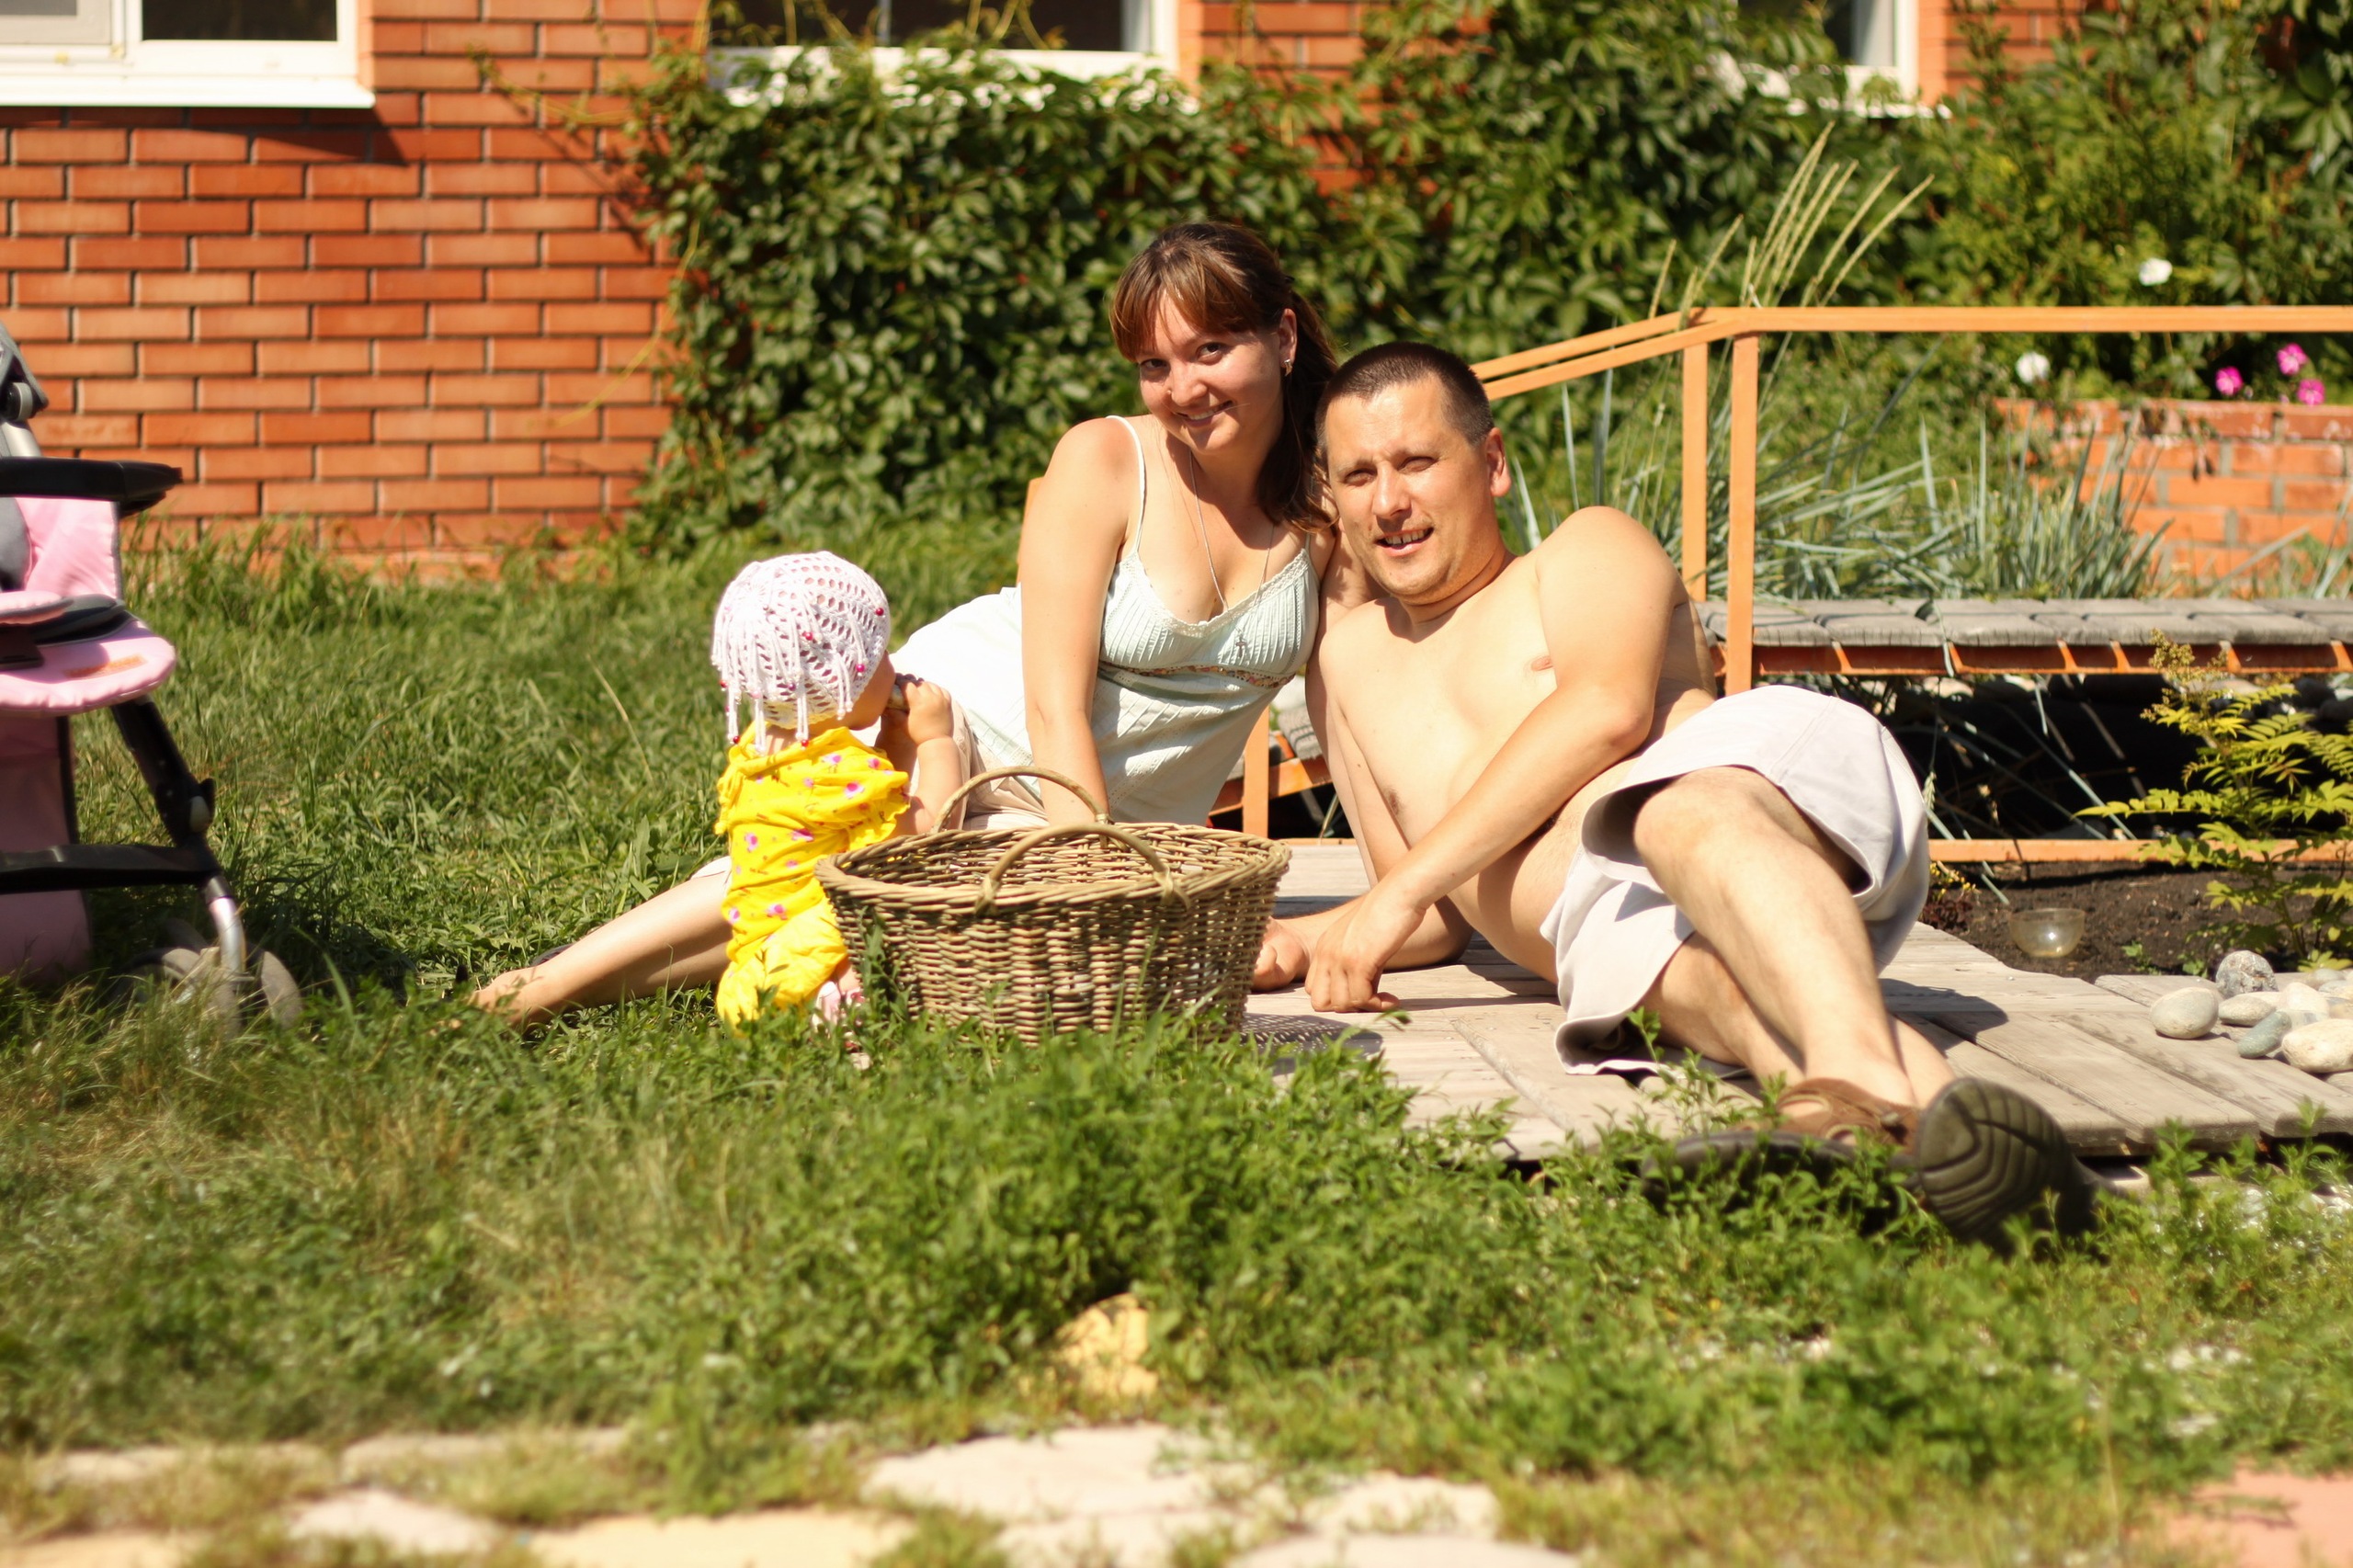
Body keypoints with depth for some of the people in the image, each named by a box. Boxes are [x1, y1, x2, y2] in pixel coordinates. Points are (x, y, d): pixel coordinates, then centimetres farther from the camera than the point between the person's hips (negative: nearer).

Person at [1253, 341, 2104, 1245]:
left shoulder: (1588, 548, 23)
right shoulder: (1350, 662, 36)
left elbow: (1608, 708, -1)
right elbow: (1443, 920, 36)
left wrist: (1400, 889, -7)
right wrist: (1310, 939, 12)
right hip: (1607, 913, 2)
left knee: (1685, 815, -41)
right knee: (1702, 967, -37)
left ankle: (1870, 1083, -70)